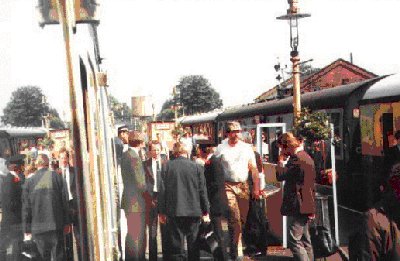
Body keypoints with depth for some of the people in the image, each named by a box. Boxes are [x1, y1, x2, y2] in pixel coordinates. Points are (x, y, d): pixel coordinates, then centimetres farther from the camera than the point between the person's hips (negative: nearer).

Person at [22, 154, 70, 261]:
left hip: (37, 227, 1)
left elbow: (26, 208, 3)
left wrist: (27, 230, 9)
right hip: (56, 224, -1)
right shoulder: (56, 177, 0)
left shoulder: (29, 181, 2)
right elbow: (65, 200, 0)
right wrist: (67, 223, 5)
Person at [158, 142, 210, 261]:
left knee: (176, 245, 4)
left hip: (174, 211, 0)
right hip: (194, 211, 1)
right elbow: (202, 191, 1)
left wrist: (162, 212, 7)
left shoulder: (167, 166, -3)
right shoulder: (197, 167, -2)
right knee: (193, 246, 11)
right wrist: (206, 211, 9)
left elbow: (163, 190, -1)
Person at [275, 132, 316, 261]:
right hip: (306, 206, 10)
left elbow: (280, 176, -18)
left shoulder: (296, 158, -18)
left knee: (294, 242, -10)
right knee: (305, 241, 16)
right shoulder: (306, 156, 15)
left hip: (296, 207, -10)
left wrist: (280, 161, -5)